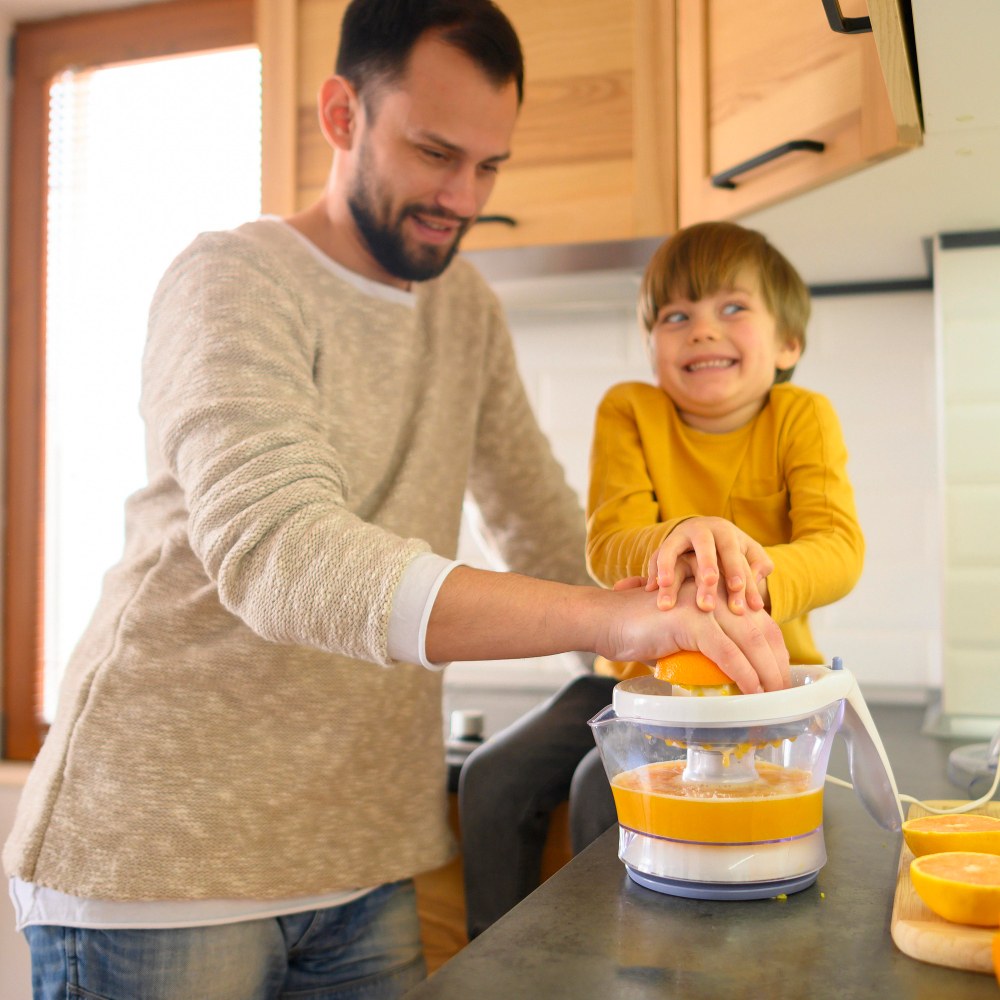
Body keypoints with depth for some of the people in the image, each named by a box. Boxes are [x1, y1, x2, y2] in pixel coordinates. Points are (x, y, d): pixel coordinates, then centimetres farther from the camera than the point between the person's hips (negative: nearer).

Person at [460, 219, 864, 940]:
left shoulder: (802, 417, -7)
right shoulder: (630, 410, -3)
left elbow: (839, 549, -22)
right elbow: (608, 547, -16)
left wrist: (749, 582, -46)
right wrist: (676, 540, -42)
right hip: (639, 666, 4)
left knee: (607, 787, -25)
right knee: (496, 779, -11)